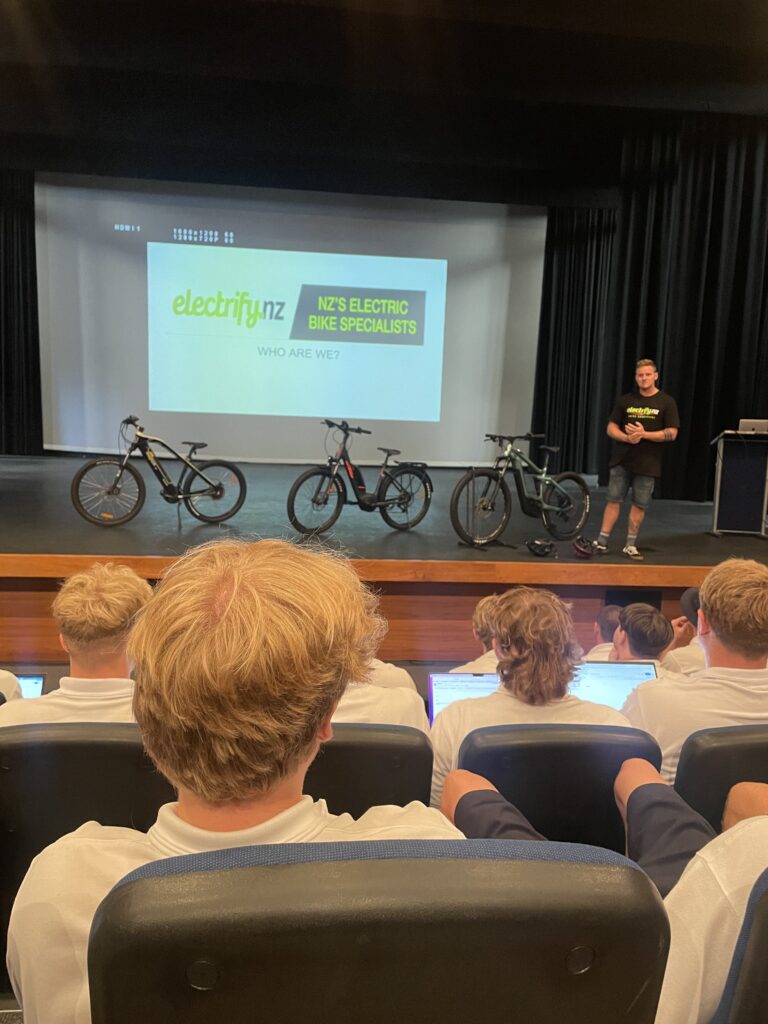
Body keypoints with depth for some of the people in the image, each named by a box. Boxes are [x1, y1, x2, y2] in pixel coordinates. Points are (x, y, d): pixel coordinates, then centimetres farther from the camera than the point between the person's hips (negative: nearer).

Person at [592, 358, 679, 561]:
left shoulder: (666, 402, 1)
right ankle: (602, 542, 5)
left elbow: (672, 433, -5)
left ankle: (630, 546, 14)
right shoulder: (626, 400, 7)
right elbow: (611, 428, 7)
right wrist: (627, 437, -13)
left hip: (647, 464, -1)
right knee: (613, 501, 1)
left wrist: (643, 434, -16)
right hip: (621, 460, 1)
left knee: (639, 505, 4)